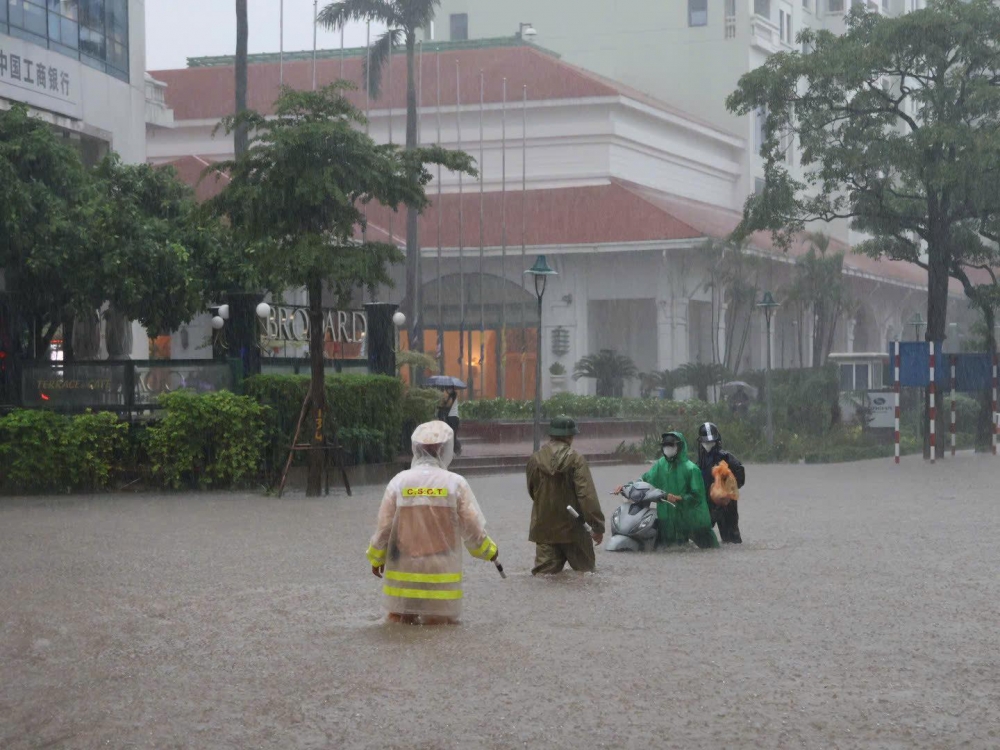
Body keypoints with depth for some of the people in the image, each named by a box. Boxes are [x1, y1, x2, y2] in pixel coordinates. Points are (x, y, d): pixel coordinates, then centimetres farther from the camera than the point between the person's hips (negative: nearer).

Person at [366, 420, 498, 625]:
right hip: (442, 575, -1)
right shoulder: (455, 483, -7)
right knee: (439, 623, 6)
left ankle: (403, 618, -8)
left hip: (404, 571, 1)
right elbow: (473, 529, -2)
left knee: (400, 620, 14)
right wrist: (489, 551, 18)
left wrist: (376, 559, 18)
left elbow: (383, 528, 1)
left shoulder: (400, 481, -4)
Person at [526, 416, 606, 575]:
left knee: (544, 570, 2)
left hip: (544, 527, 3)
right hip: (572, 527, -3)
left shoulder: (535, 460, 0)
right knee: (584, 568, 14)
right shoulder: (576, 460, -12)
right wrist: (597, 526, -13)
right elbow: (587, 495, -17)